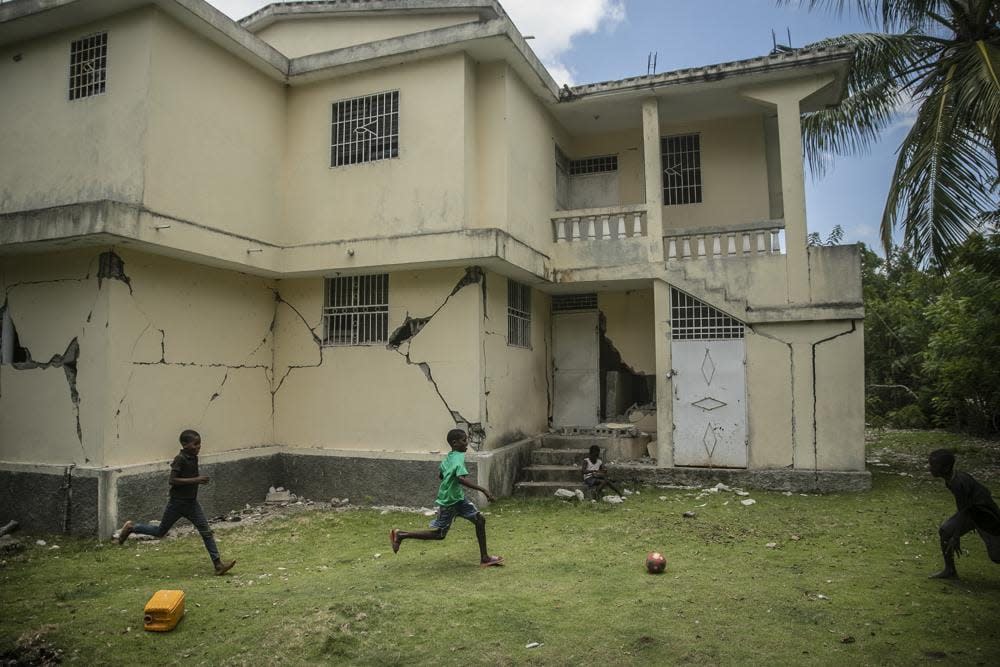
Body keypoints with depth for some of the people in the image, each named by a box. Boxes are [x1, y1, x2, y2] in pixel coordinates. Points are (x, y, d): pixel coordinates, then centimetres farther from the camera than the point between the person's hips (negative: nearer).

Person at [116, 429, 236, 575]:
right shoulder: (180, 459, -19)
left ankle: (218, 564, -5)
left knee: (206, 531, -3)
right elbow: (172, 480, -26)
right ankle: (131, 528, 37)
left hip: (191, 502, 6)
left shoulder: (194, 458, 4)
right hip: (177, 503, -6)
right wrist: (195, 480, -29)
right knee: (160, 532, 13)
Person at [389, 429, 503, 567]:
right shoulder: (459, 458, -23)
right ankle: (400, 535, 15)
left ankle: (484, 558, 11)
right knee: (439, 534, 4)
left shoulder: (449, 457, 4)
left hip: (458, 498, 9)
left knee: (480, 520, 4)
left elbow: (440, 474, 17)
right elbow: (461, 478, -38)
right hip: (448, 502, -9)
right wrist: (483, 490, -38)